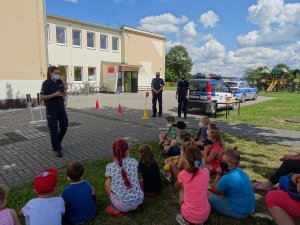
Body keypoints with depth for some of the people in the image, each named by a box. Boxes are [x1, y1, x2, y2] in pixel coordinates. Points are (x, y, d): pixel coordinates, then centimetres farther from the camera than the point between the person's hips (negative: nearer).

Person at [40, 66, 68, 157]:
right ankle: (56, 149, 13)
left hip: (61, 108, 6)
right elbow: (42, 97, -14)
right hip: (51, 110, -6)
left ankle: (57, 142, 36)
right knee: (54, 129, 2)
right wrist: (55, 94, -22)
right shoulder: (46, 83, -10)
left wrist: (64, 94, -1)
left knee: (64, 126, 12)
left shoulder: (60, 82, 7)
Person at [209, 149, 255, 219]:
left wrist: (219, 174, -12)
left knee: (210, 198, -3)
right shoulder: (239, 171, -3)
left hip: (239, 212, -8)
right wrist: (223, 193, -5)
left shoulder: (227, 178, -29)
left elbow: (214, 191, -10)